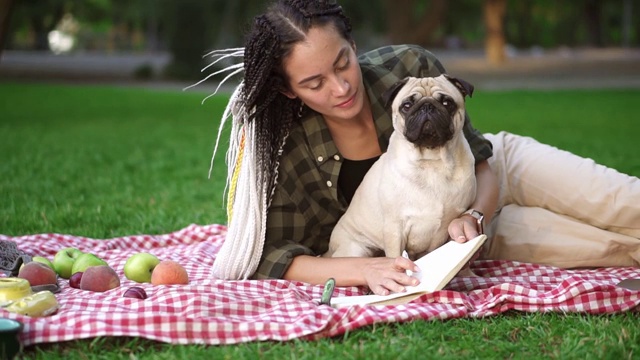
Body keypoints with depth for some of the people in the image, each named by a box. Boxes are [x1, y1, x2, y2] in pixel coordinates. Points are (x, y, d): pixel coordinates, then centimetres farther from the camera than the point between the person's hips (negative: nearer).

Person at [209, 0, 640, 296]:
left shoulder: (409, 67, -27)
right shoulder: (289, 149, -28)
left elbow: (481, 162, -18)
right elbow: (270, 257, -29)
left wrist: (473, 217, -40)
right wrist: (365, 269, -44)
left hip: (500, 168, 1)